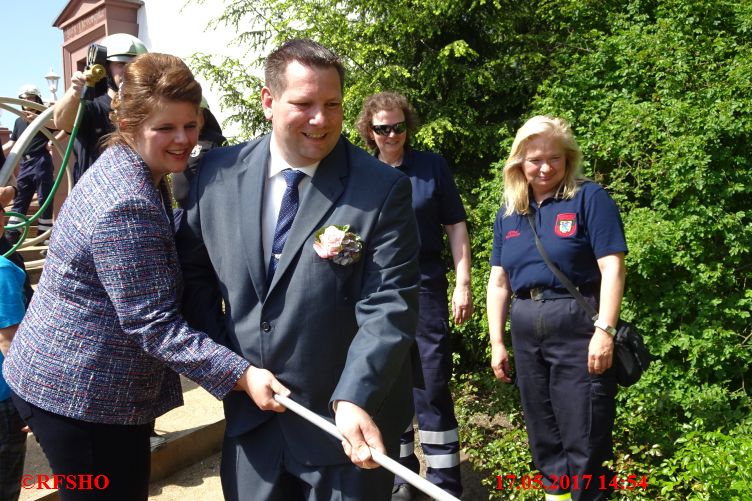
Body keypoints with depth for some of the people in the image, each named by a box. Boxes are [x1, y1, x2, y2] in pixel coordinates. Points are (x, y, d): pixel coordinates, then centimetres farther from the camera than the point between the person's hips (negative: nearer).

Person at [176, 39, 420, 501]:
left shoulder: (382, 190, -14)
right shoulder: (219, 173, -3)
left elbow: (388, 308, -17)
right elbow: (195, 273, 6)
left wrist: (354, 400, -29)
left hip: (347, 424, -3)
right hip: (249, 412, 3)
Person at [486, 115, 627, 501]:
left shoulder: (589, 198, -4)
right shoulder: (508, 213, 11)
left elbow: (612, 268, -11)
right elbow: (498, 282, 12)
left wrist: (604, 331, -19)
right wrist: (497, 342, 8)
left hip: (578, 328, -5)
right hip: (525, 332, 6)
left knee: (583, 439, -1)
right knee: (542, 433, 16)